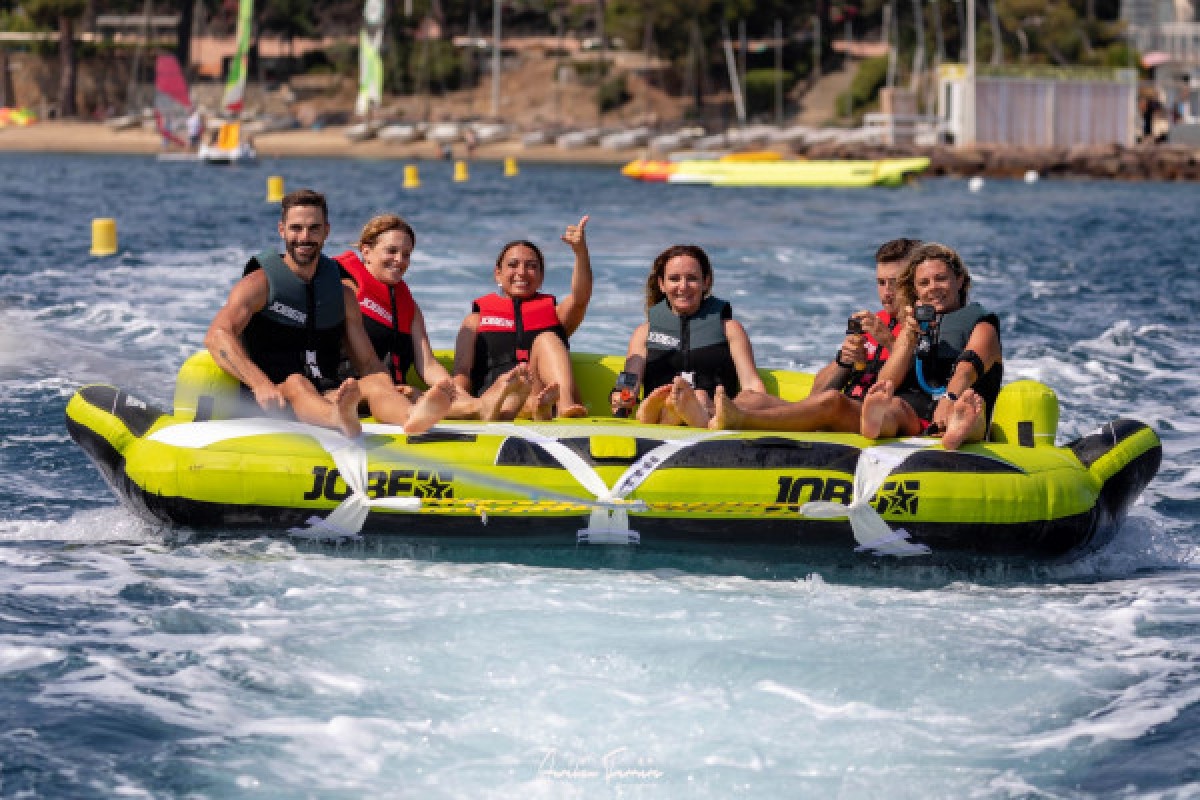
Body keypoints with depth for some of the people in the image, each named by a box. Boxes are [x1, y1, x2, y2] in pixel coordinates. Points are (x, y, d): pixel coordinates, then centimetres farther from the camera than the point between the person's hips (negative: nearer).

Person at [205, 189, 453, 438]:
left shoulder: (342, 293, 19)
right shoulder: (260, 284, 2)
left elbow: (367, 362, 17)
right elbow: (217, 336, -13)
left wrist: (394, 390, -7)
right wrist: (260, 384, -30)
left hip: (328, 398, 4)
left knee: (375, 384, -25)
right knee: (296, 384, -36)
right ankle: (341, 420, -73)